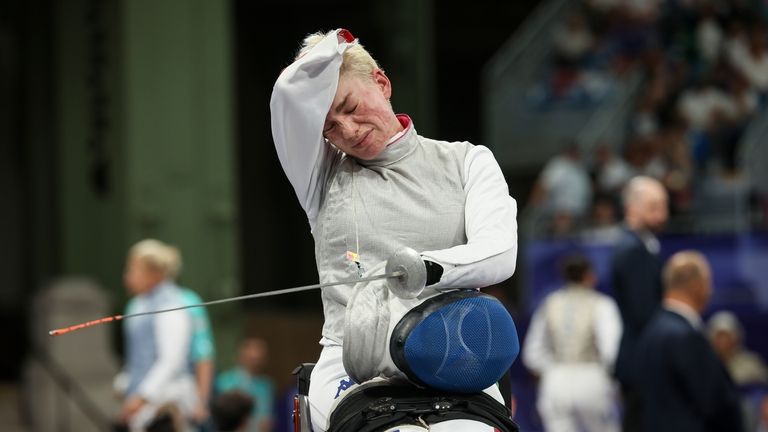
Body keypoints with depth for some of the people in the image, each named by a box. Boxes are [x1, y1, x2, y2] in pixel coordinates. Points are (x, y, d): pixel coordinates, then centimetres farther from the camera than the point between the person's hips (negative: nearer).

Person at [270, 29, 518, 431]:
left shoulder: (467, 162, 12)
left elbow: (499, 253, -5)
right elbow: (290, 92, -5)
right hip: (352, 366, 0)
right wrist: (336, 42, 13)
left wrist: (428, 266, -24)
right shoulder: (324, 176, 13)